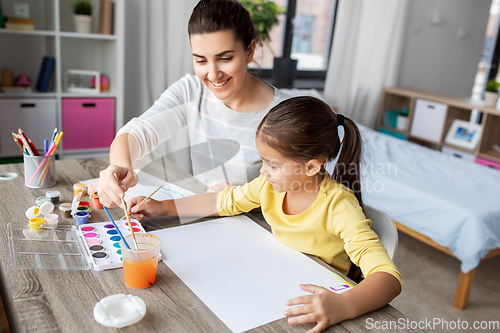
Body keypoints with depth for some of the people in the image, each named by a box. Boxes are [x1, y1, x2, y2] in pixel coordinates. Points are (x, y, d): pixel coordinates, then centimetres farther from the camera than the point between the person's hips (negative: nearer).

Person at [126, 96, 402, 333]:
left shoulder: (338, 205, -25)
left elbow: (388, 276, -31)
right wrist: (162, 207, 6)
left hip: (313, 303, -4)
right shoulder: (271, 185, -6)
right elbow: (226, 201, 9)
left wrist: (343, 306, -51)